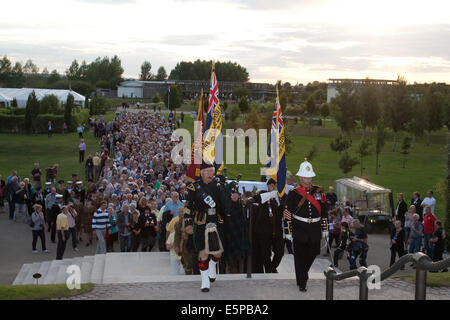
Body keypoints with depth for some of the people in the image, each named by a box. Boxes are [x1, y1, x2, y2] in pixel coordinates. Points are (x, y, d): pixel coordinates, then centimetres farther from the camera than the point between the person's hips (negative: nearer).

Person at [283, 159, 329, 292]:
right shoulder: (293, 193, -2)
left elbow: (324, 212, 11)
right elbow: (287, 213, -1)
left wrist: (325, 229, 10)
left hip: (315, 230, 3)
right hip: (299, 230, -3)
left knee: (312, 255, 13)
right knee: (300, 257, -2)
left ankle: (302, 274, 40)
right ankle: (302, 283, 9)